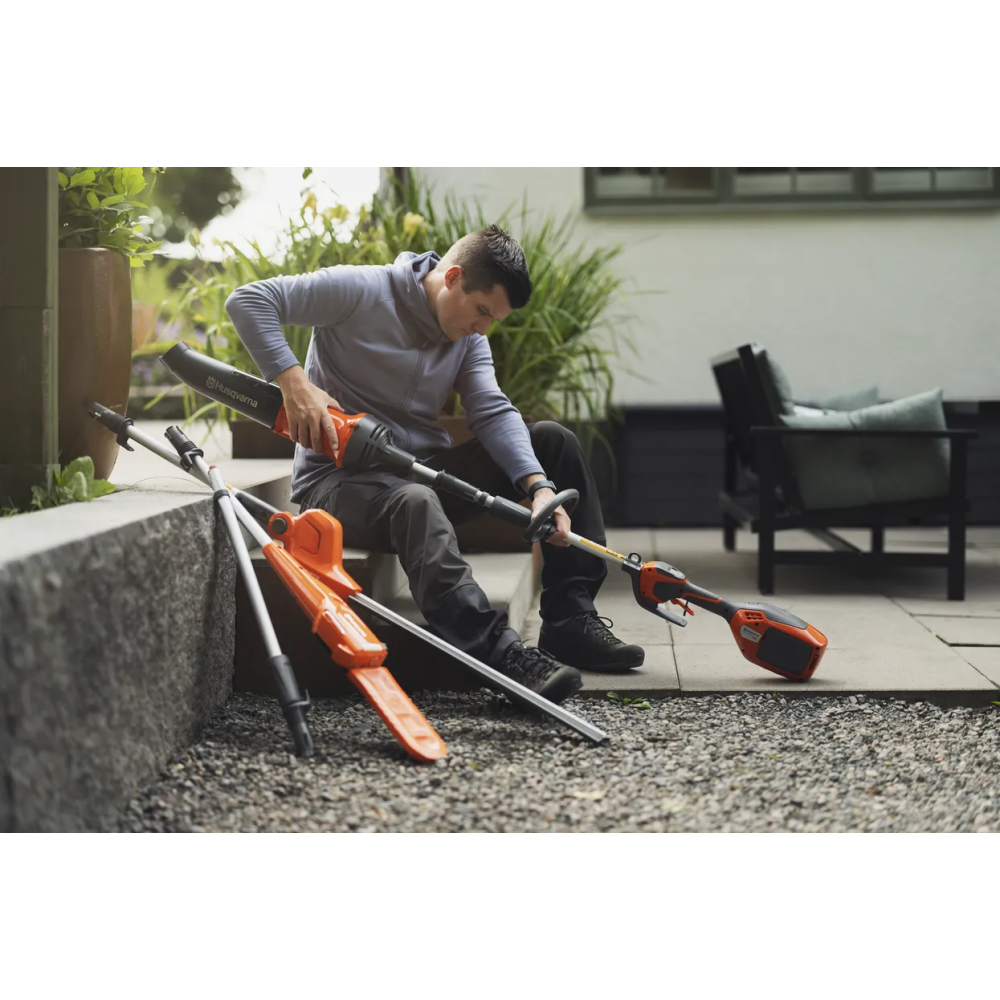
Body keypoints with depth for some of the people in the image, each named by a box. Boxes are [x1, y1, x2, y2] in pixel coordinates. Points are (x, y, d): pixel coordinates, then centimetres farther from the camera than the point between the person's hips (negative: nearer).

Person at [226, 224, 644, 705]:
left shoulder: (469, 336, 8)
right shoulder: (360, 291, -12)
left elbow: (493, 413, -5)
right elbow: (248, 300, -16)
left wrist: (540, 486, -23)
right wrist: (294, 383, -28)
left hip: (423, 471, 7)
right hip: (338, 480, -7)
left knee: (553, 440, -3)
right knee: (415, 501, -42)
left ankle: (571, 621, -7)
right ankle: (501, 653, -52)